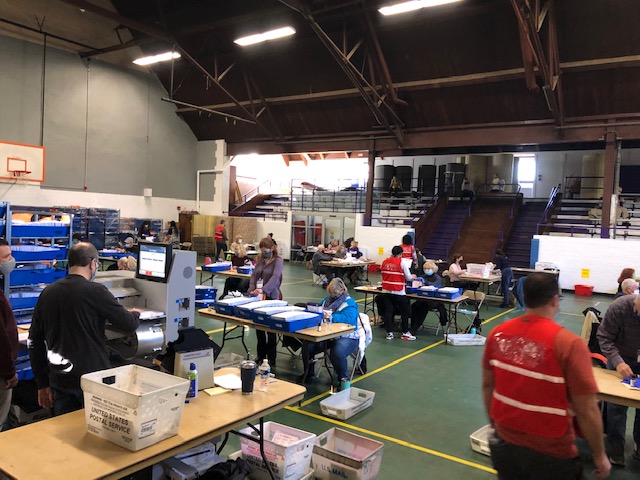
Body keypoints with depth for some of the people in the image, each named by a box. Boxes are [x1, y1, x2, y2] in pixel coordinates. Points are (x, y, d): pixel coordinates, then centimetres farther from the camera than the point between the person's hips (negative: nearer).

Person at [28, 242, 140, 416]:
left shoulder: (47, 293, 4)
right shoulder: (95, 291, -13)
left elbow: (34, 341, 9)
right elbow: (129, 324, -8)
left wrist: (42, 383, 16)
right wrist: (135, 314, 15)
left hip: (60, 382, 5)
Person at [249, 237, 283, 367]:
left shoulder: (277, 260, -8)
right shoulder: (260, 259, 10)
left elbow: (275, 277, -22)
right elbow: (254, 275, 5)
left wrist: (263, 290, -36)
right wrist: (252, 289, -12)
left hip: (272, 297, -5)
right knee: (259, 327, 10)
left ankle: (271, 359, 10)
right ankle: (261, 356, 24)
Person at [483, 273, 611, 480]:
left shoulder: (498, 333, -7)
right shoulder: (569, 343, -22)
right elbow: (586, 411, -16)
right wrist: (599, 455, -1)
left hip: (505, 443, 4)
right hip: (550, 453, -4)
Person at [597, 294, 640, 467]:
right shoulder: (619, 308, -27)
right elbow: (604, 337, -19)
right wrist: (617, 362, -32)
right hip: (621, 358, -1)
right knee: (616, 404, 1)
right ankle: (616, 449, 15)